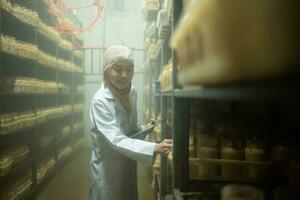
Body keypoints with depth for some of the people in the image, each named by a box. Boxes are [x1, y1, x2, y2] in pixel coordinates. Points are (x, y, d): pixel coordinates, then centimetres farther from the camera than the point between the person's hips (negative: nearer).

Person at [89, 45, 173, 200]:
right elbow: (117, 140, -31)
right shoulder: (100, 101, -24)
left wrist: (143, 130, -9)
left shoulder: (132, 92, -3)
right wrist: (155, 148, -40)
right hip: (107, 169, -6)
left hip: (129, 165, 6)